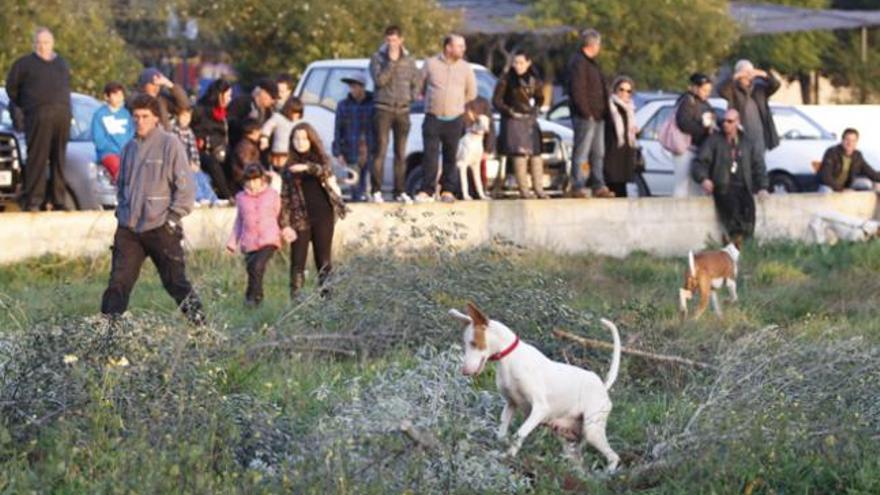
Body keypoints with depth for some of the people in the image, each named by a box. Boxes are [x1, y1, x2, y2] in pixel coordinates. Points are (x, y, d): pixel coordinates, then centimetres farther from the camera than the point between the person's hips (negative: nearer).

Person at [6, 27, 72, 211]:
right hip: (38, 118, -4)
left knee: (59, 160, 5)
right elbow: (11, 86, 12)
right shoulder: (25, 63, 6)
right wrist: (24, 106, 14)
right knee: (37, 159, -10)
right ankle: (32, 201, -10)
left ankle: (58, 200, 10)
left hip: (62, 117, 5)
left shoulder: (62, 64, 20)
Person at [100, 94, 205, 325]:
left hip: (160, 228, -5)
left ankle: (199, 322, 9)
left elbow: (186, 185, -6)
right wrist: (122, 210, 10)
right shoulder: (130, 148, 12)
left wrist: (173, 217, -11)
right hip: (128, 229, 5)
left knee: (176, 282, -1)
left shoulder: (170, 144, -5)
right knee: (118, 282, -1)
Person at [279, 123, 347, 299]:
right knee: (297, 262, -5)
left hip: (323, 217, 0)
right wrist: (285, 224, -6)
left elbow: (326, 172, -16)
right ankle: (295, 298, -6)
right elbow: (285, 197, 5)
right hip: (300, 219, 0)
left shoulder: (320, 159, 7)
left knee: (324, 261, 0)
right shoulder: (289, 168, 8)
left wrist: (307, 167, -33)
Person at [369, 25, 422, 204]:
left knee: (401, 153, 7)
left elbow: (417, 81, 20)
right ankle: (376, 190, -9)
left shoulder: (409, 60, 11)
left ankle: (400, 191, 12)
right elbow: (379, 80, -14)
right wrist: (391, 61, -16)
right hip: (383, 109, -4)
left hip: (402, 110, 4)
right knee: (381, 151, -10)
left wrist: (413, 96, 5)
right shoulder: (377, 58, 0)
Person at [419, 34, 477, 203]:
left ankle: (447, 191, 10)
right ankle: (427, 191, -7)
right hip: (433, 118, -2)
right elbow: (421, 87, 12)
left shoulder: (465, 68, 7)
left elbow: (471, 93, 16)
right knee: (430, 156, -8)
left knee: (450, 157, 3)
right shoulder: (430, 64, 2)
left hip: (454, 120, 2)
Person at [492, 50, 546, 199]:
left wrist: (536, 110, 9)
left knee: (536, 155, 3)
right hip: (513, 120, -5)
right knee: (520, 155, -12)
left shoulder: (534, 80, 8)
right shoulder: (507, 79, -6)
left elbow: (540, 98, 23)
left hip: (530, 120, 5)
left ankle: (538, 188, 9)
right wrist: (509, 111, -13)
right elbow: (496, 100, -5)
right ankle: (523, 189, -11)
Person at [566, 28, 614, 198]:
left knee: (598, 153, 12)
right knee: (581, 153, -8)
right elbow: (577, 91, -19)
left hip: (597, 116, 10)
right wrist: (586, 113, -21)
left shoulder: (591, 63, 20)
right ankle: (578, 187, -7)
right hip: (585, 116, -10)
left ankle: (599, 186, 16)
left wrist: (602, 112, 16)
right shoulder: (578, 63, -12)